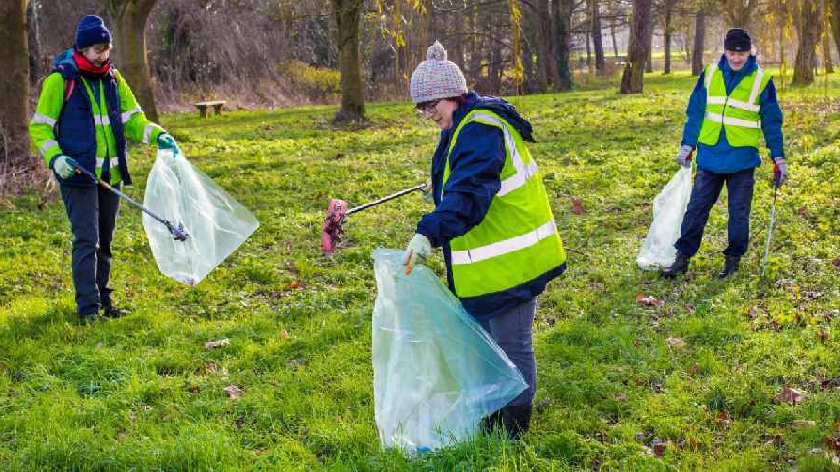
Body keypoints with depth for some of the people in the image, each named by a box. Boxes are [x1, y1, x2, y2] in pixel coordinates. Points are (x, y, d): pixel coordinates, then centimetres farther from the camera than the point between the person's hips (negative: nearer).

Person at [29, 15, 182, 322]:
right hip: (78, 172, -6)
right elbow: (39, 127, -3)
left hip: (111, 173, 6)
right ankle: (87, 306, -7)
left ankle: (103, 298, 24)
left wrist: (157, 135, -7)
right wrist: (55, 158, -19)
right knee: (86, 239, -11)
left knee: (104, 240, 13)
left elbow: (131, 117, 12)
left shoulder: (113, 78, 10)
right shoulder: (61, 79, -6)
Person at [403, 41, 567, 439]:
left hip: (509, 261, -11)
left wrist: (430, 233, -44)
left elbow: (469, 193, -36)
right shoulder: (463, 126, 12)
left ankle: (513, 432, 16)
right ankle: (491, 416, 36)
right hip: (485, 262, 11)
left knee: (511, 345, 2)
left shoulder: (480, 130, -22)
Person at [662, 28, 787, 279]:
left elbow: (771, 122, 2)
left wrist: (779, 159, 2)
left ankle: (733, 259, 19)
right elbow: (695, 112, 10)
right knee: (697, 207, 4)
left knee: (738, 212, 6)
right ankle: (683, 257, 11)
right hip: (709, 155, 2)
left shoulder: (761, 80, -4)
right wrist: (687, 145, 8)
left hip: (742, 159, -2)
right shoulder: (710, 73, 3)